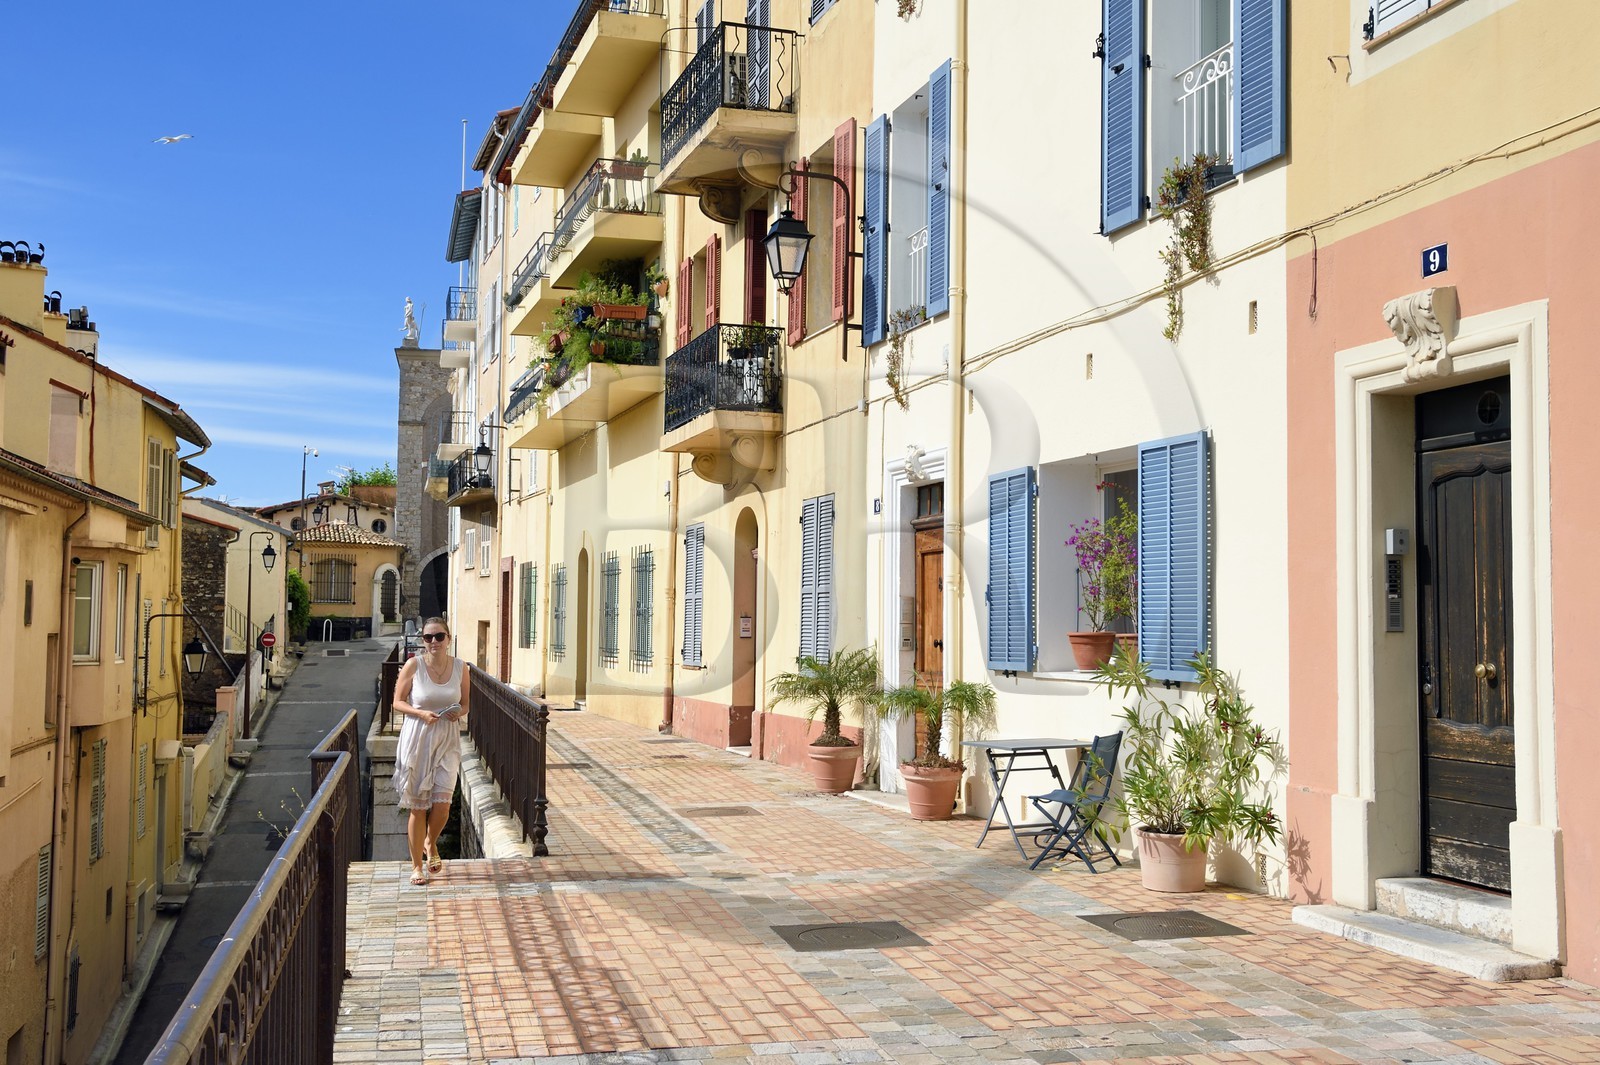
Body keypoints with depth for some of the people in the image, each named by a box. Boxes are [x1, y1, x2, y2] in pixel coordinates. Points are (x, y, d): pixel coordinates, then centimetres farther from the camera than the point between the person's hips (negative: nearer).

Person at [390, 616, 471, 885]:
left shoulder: (460, 667, 0)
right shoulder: (413, 666, -8)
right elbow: (398, 702, -1)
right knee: (416, 805, 3)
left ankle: (431, 843, 26)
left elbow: (466, 704, 11)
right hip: (416, 738, -2)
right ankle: (417, 865, 19)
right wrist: (421, 713, -17)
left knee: (442, 802, -8)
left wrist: (459, 712, -11)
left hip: (447, 740, 2)